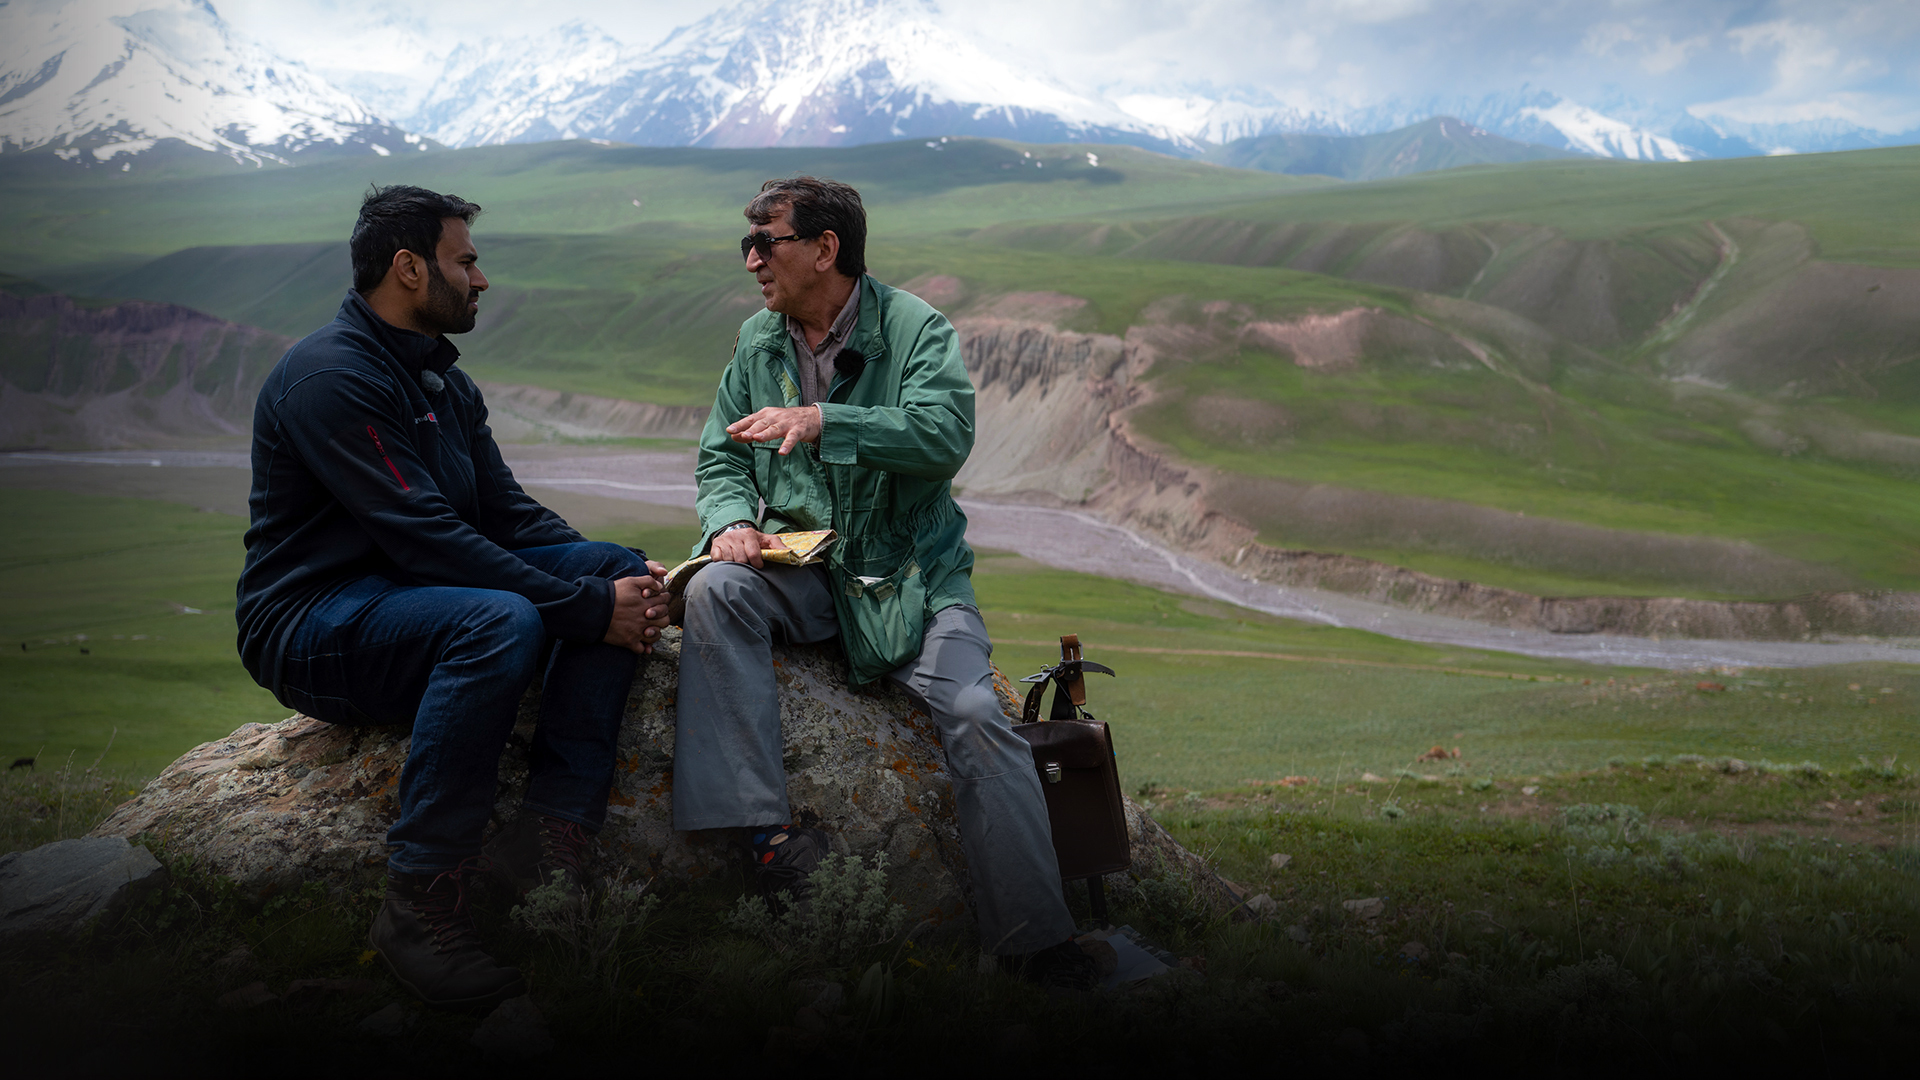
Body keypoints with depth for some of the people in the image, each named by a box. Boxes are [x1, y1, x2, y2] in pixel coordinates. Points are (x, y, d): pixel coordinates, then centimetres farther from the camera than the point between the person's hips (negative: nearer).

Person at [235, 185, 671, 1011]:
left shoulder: (444, 382, 14)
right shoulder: (331, 376, -17)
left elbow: (506, 513, 10)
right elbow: (427, 538, -26)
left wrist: (615, 581, -9)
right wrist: (589, 609, -26)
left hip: (411, 599, 9)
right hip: (311, 627, -9)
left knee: (621, 568, -7)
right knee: (502, 621, -37)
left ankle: (548, 835, -17)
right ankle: (420, 904, -28)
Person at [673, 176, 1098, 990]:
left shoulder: (914, 327, -4)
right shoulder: (756, 343, 11)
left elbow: (945, 435, -20)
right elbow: (719, 457, 14)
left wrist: (821, 421, -29)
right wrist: (730, 519, -10)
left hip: (907, 572, -3)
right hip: (798, 566, 3)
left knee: (977, 718, -22)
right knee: (713, 592, -30)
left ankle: (1036, 939, -13)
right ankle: (763, 824, -33)